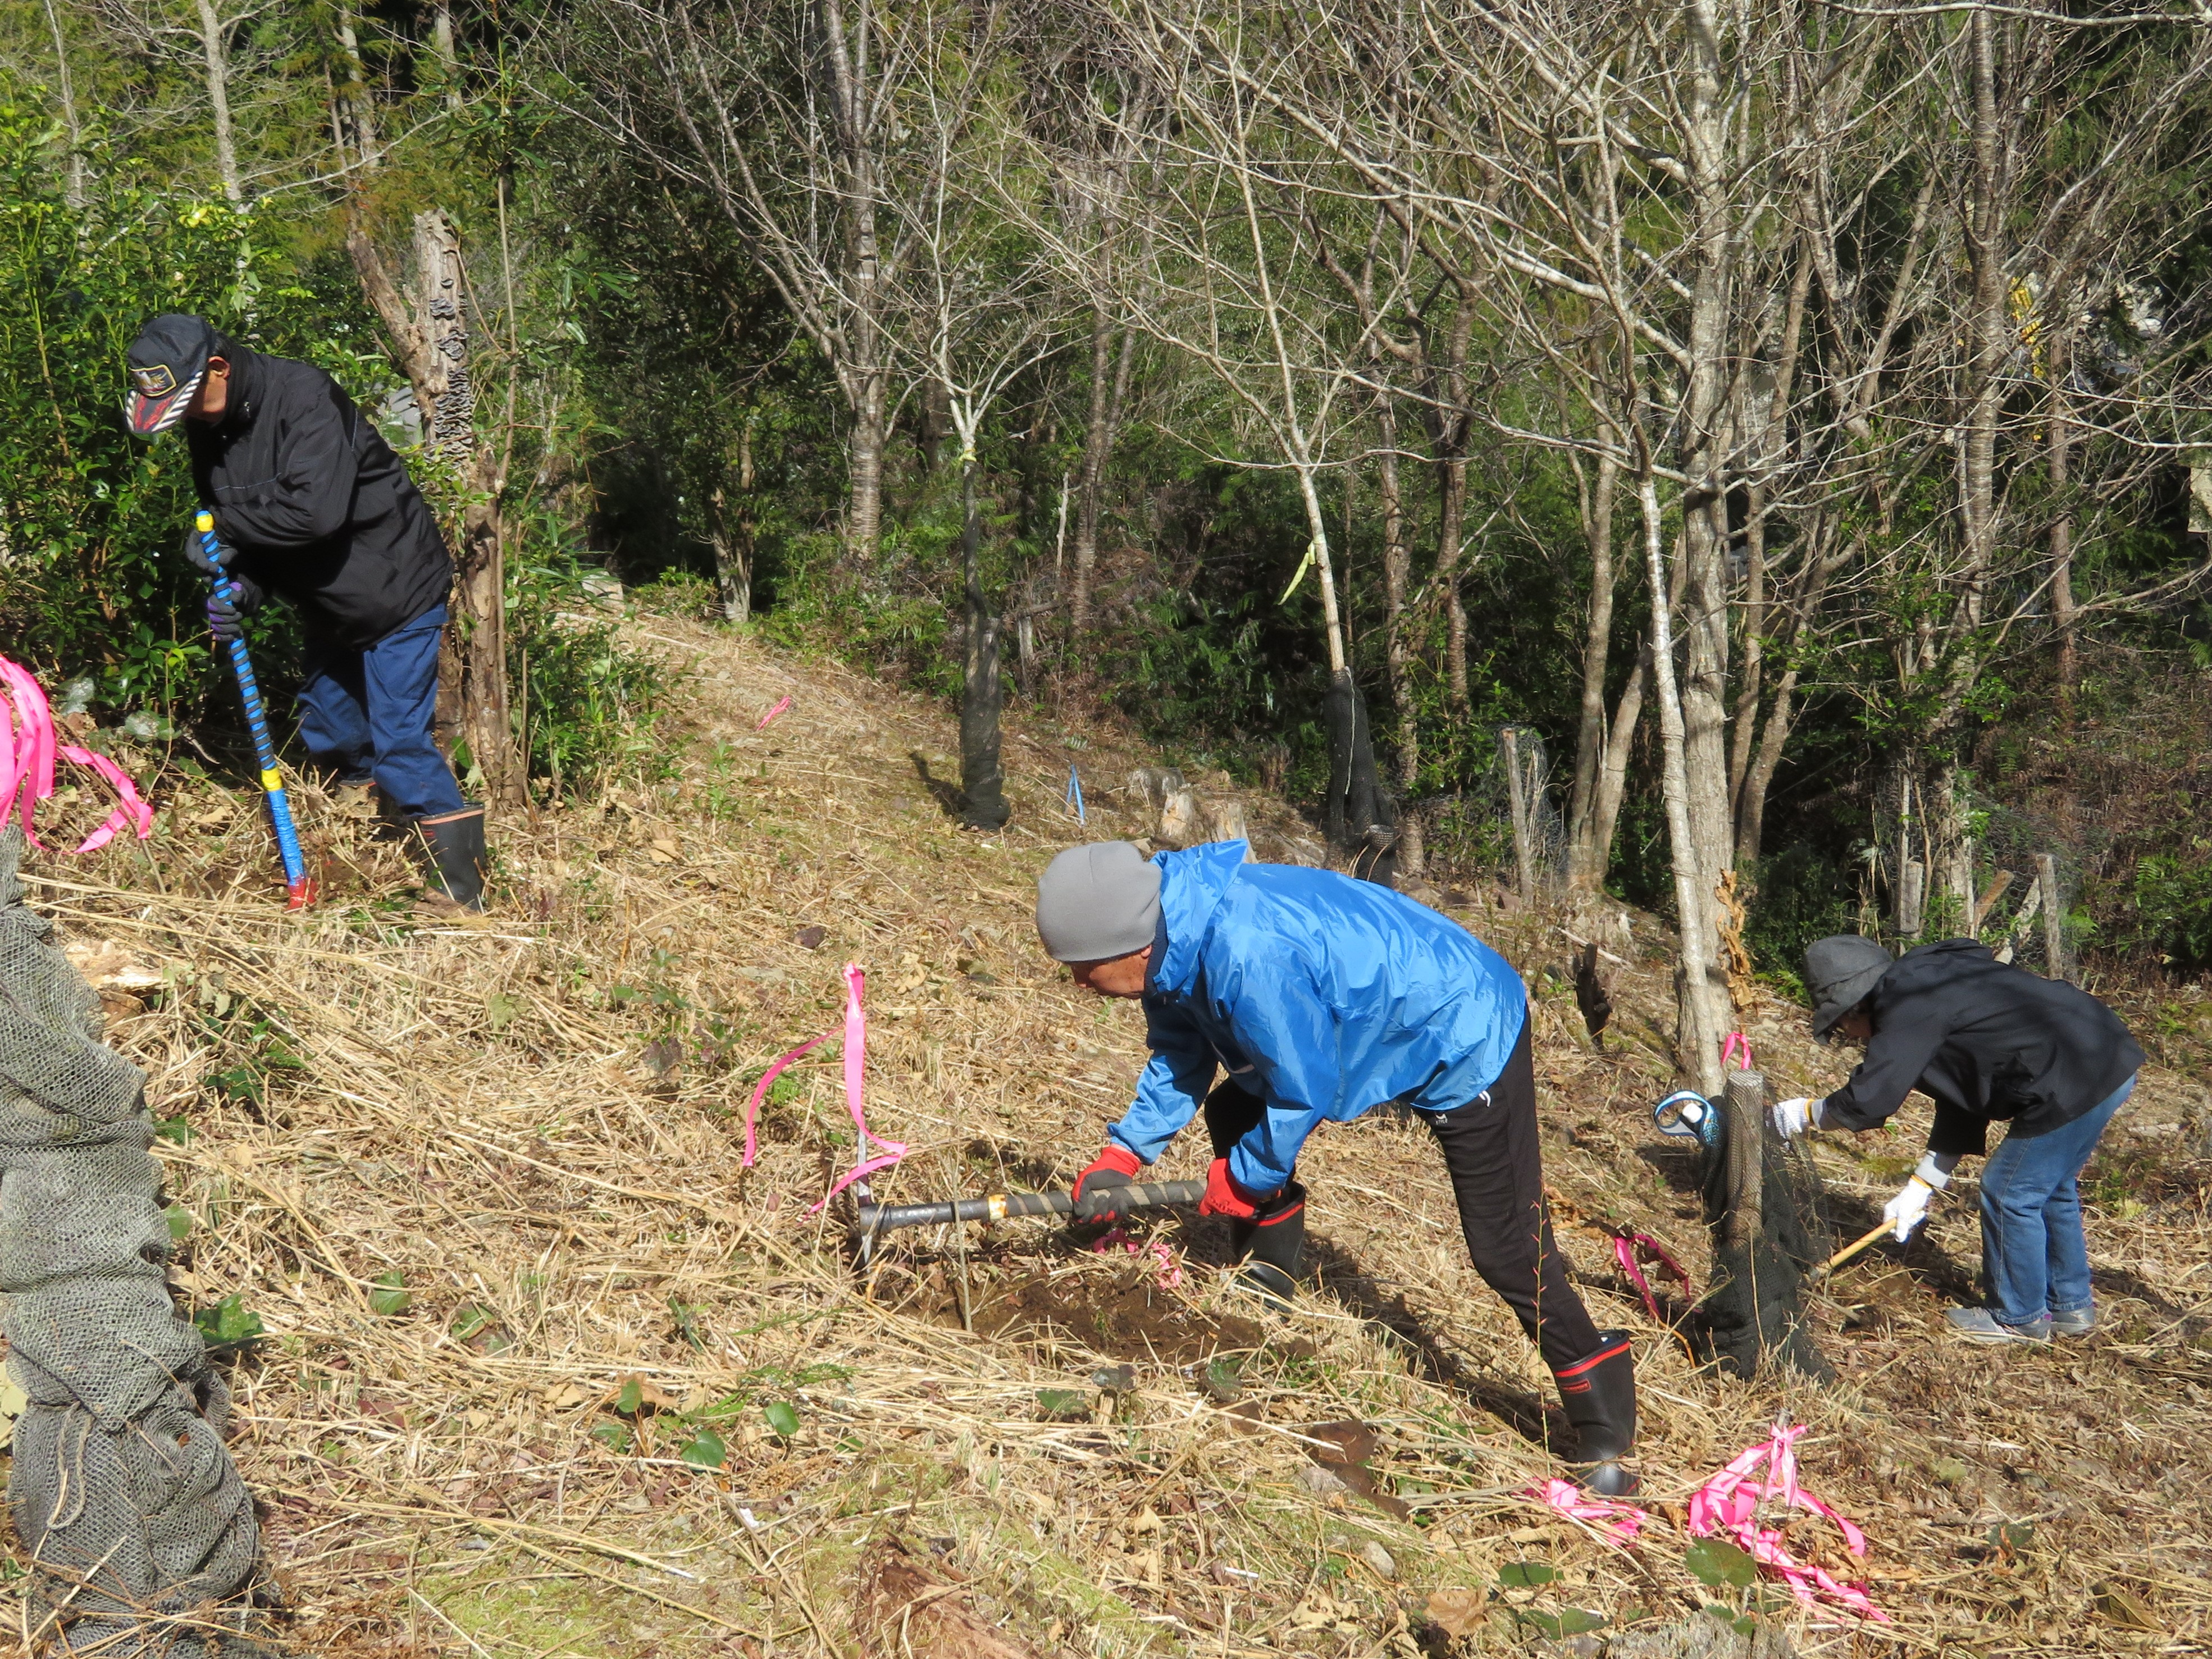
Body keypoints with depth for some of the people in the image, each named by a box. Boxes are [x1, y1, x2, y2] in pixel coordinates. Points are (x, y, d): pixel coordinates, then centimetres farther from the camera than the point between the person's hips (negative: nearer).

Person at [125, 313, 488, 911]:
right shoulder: (209, 426, 0)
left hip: (396, 590, -9)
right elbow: (248, 534, 6)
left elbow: (317, 509, -37)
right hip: (328, 603, 9)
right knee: (326, 733, 18)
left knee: (399, 742, -11)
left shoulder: (303, 396, -26)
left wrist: (225, 524, -24)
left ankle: (465, 896, -2)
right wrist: (242, 588, -14)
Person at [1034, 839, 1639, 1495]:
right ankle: (1265, 1302, 21)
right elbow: (1179, 1059, 6)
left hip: (1465, 1038, -9)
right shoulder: (1171, 934, -9)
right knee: (1234, 1112, 8)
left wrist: (1245, 1178, -10)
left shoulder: (1248, 959, -38)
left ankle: (1605, 1437, 8)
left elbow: (1304, 1092, -25)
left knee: (1507, 1250, -6)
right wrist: (1125, 1152, -4)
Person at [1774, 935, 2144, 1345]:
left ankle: (2019, 1319, 20)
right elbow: (1962, 1100, 19)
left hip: (2079, 1082, -10)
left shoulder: (1908, 1008, -14)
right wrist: (1922, 1188, 20)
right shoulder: (1931, 987, 17)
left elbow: (1868, 1103, -18)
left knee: (2010, 1194, 5)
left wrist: (1806, 1113, 1)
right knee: (2051, 1188, 24)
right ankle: (2070, 1307, 37)